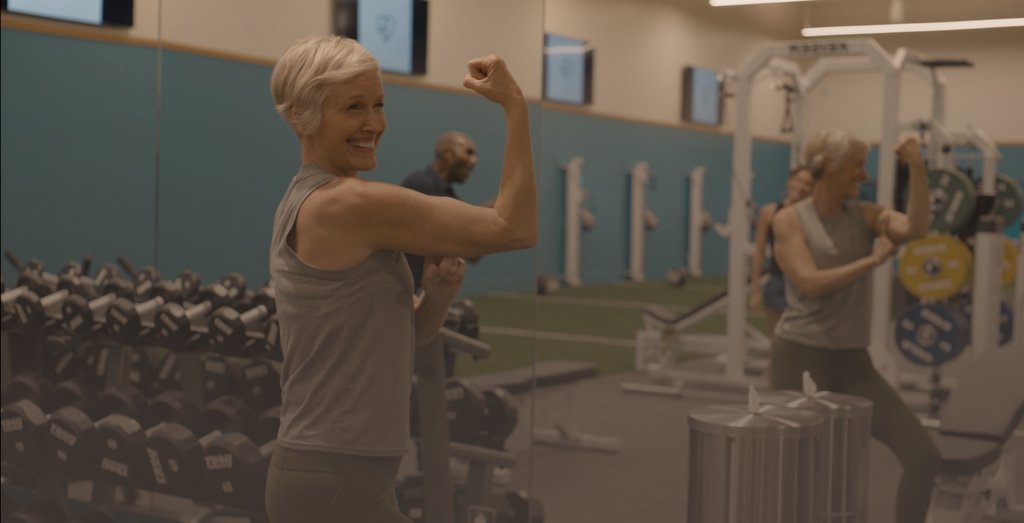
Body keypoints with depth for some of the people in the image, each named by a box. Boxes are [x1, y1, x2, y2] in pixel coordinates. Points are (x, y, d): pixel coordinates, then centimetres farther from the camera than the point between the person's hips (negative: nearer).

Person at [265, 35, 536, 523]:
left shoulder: (303, 206, 12)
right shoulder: (352, 203, -17)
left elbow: (400, 335, 16)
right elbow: (513, 228, -15)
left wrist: (437, 292, -4)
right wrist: (515, 105, -11)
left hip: (316, 476, 10)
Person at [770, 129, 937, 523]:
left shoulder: (865, 215, 6)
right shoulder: (789, 219, -5)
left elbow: (915, 229, -14)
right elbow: (811, 282, -18)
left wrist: (917, 167, -20)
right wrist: (872, 260, -13)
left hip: (852, 362, 4)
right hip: (799, 357, -4)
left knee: (923, 456, -2)